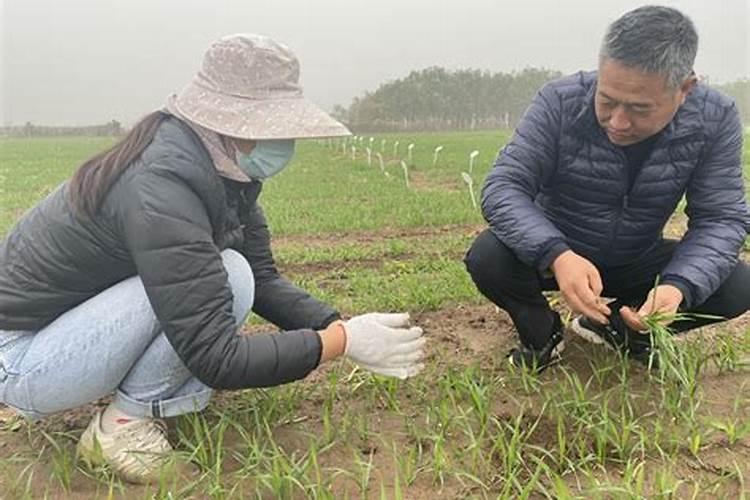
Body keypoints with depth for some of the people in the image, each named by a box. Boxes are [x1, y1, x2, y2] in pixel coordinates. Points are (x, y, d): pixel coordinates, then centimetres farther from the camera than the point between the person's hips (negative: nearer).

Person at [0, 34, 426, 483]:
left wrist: (340, 324, -14)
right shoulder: (162, 188, -32)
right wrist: (344, 341, -27)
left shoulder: (224, 171, -5)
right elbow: (218, 360, -33)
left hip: (79, 319, 9)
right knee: (226, 277, -25)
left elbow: (264, 279, 0)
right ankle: (124, 422, -9)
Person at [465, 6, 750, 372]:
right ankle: (542, 332, 3)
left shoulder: (715, 120, -17)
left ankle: (617, 327, 8)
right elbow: (502, 187, -27)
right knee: (487, 259, -30)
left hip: (637, 263, 2)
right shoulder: (561, 103, -23)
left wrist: (678, 286, -36)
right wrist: (556, 255, -45)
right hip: (553, 255, -2)